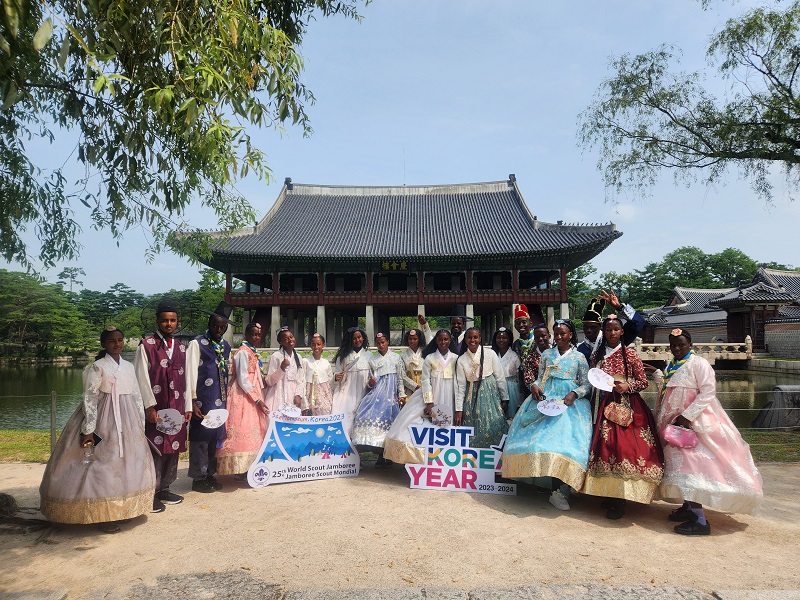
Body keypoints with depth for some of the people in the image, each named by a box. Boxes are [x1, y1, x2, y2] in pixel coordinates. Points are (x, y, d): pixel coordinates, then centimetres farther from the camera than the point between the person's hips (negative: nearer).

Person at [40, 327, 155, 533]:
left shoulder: (129, 367, 9)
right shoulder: (97, 367, -7)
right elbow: (89, 399, -10)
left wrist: (141, 425, 12)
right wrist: (88, 430, -16)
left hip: (127, 421, 6)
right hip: (105, 422, -6)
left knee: (127, 463, 11)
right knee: (103, 464, -3)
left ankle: (122, 508, 24)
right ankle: (104, 516, 5)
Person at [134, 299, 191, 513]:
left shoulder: (181, 347, 12)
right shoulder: (146, 345, -5)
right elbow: (142, 378, -9)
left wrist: (187, 406, 9)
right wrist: (150, 406, -15)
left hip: (177, 408, 5)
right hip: (155, 409, -5)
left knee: (173, 448, 10)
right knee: (155, 449, -2)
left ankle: (164, 489, 23)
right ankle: (151, 493, 10)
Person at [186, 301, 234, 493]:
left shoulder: (226, 347, 12)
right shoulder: (197, 344, -7)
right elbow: (191, 373, -11)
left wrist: (226, 398, 12)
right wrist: (193, 401, -16)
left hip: (220, 400, 6)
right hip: (203, 400, -6)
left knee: (216, 437, 13)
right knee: (200, 437, 2)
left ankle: (210, 474, 26)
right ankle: (198, 478, 14)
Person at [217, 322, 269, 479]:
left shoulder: (253, 352, 14)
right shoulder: (243, 352, -12)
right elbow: (242, 380, -17)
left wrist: (260, 398, 11)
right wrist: (258, 400, -18)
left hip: (254, 395, 9)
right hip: (244, 397, -9)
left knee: (254, 431, 9)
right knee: (243, 431, -7)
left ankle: (250, 465, 15)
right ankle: (240, 468, -1)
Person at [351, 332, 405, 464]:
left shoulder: (396, 358, 9)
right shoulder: (372, 360, 12)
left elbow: (400, 378, 10)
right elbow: (371, 379, 15)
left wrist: (401, 394, 5)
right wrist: (370, 382, -6)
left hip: (391, 392, -1)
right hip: (377, 390, 1)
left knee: (388, 418, -7)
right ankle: (380, 455, -6)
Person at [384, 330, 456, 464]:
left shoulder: (456, 359, 4)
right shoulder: (429, 359, 0)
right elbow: (425, 381, -2)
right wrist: (429, 403, -9)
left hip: (449, 400, 1)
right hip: (433, 398, -1)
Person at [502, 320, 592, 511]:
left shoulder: (579, 357, 7)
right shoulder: (546, 354, 14)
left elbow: (586, 385, 5)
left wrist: (574, 394, -13)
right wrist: (535, 386, -5)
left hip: (568, 401, -2)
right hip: (545, 399, 3)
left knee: (564, 438, -19)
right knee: (539, 435, -12)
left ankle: (559, 490, -13)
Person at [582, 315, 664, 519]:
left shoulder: (629, 354, -1)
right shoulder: (597, 354, 10)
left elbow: (643, 381, 0)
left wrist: (627, 386, -16)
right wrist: (598, 385, 0)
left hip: (627, 406, -4)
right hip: (606, 406, 4)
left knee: (623, 447, -9)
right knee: (606, 446, 1)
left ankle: (619, 500, 0)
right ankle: (608, 493, 12)